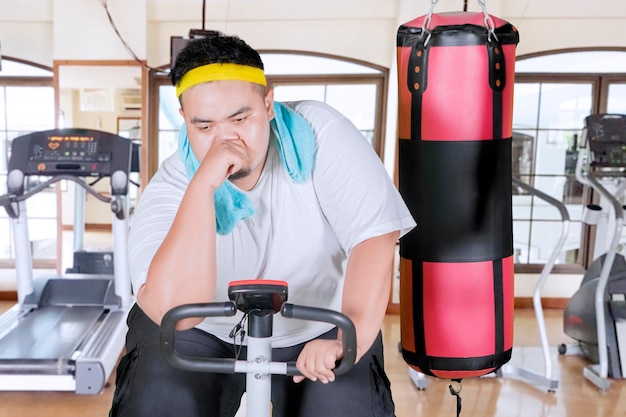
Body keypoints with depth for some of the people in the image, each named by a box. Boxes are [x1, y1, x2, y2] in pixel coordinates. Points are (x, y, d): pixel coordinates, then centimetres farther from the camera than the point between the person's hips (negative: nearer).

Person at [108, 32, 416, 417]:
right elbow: (174, 311, -32)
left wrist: (353, 338, -38)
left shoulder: (318, 133, -18)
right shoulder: (171, 186, -19)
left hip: (316, 330, 1)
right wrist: (203, 186, -37)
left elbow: (375, 237, -25)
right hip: (202, 335, 0)